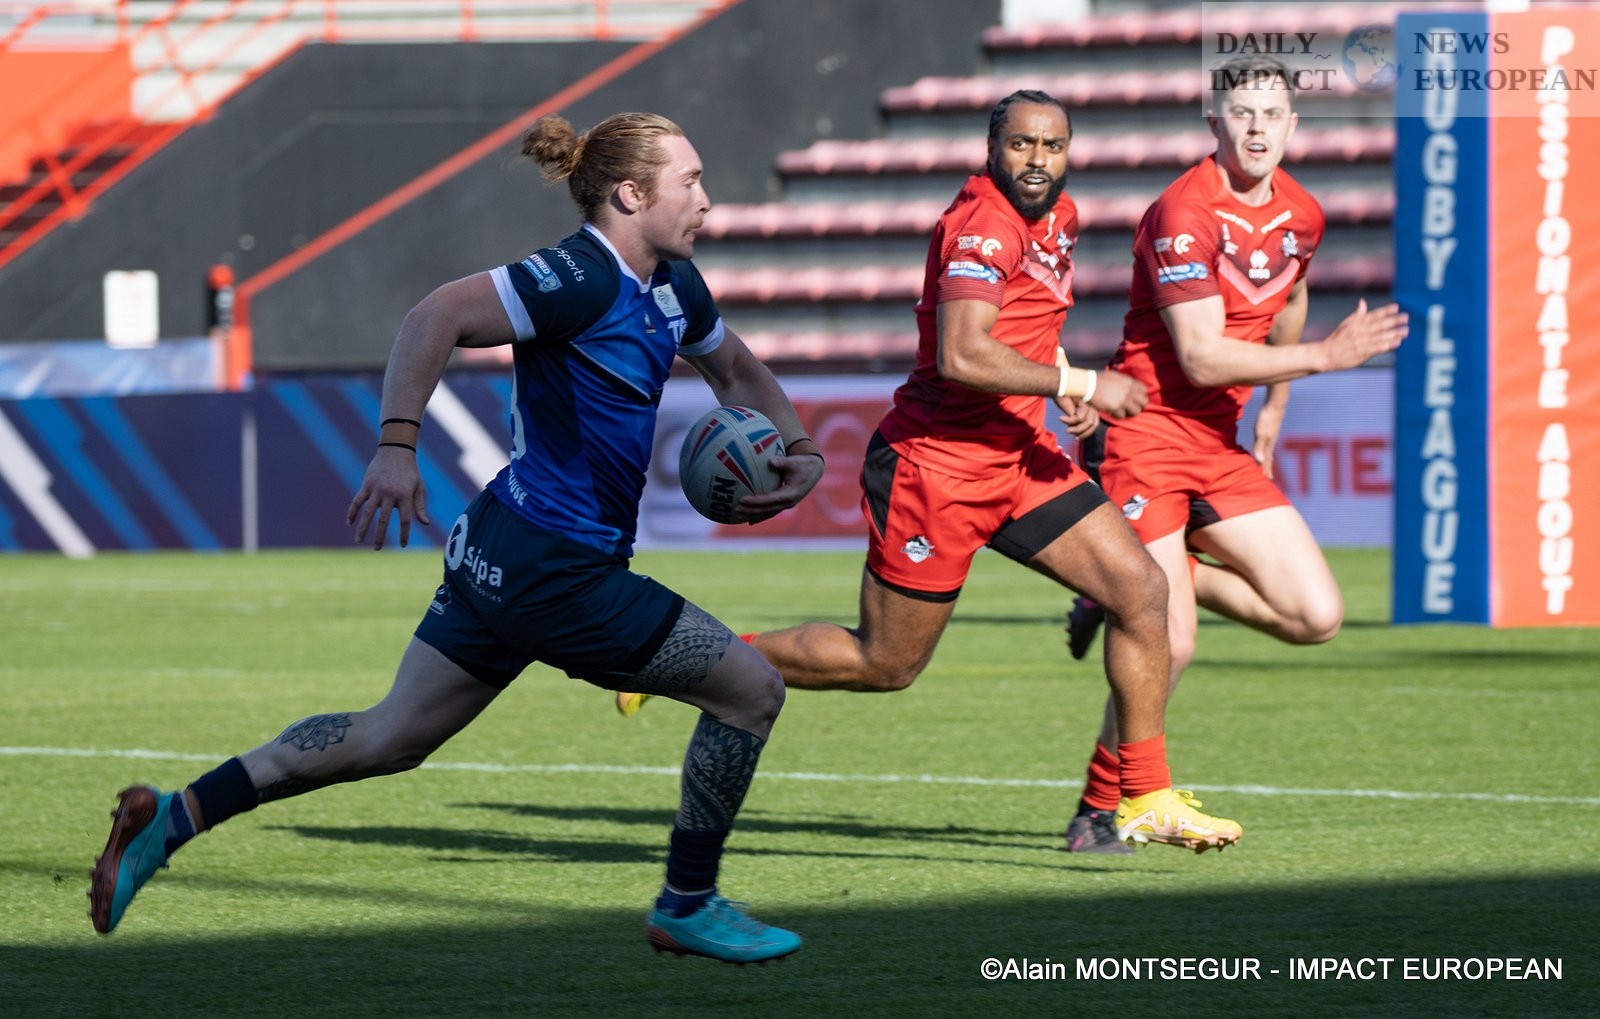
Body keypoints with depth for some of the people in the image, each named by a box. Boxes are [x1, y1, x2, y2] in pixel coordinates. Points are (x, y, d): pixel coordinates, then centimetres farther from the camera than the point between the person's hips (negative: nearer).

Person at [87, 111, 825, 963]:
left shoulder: (672, 287, 11)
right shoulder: (581, 278, -18)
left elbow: (737, 369, 29)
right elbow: (438, 317, -27)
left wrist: (797, 449, 11)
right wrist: (397, 445, -36)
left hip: (501, 560, 10)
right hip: (552, 566, -10)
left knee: (389, 739, 15)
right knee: (750, 690, -1)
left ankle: (173, 817, 12)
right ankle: (687, 908, 13)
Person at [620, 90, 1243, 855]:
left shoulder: (1057, 217, 10)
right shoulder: (984, 225, -20)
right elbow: (961, 356, -33)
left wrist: (1062, 381, 10)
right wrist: (1077, 383, -24)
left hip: (1017, 453, 9)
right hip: (937, 463, -9)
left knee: (1142, 591, -3)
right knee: (885, 664, 2)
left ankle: (1145, 800, 5)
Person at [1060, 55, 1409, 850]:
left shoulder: (1301, 215, 6)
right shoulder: (1184, 213, -18)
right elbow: (1200, 358, -23)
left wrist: (1273, 409, 30)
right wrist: (1324, 356, -25)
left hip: (1222, 447, 7)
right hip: (1148, 434, -7)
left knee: (1316, 617, -3)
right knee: (1171, 647, -15)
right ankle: (1099, 808, 3)